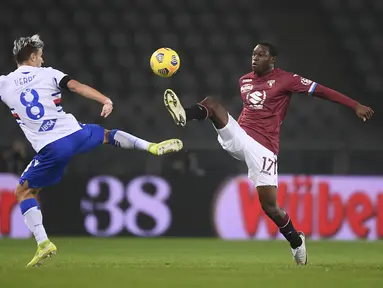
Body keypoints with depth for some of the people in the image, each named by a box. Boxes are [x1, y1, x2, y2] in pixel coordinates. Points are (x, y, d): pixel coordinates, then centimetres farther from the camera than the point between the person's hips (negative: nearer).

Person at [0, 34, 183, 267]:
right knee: (107, 134, 35)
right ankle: (152, 147, 25)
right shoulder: (47, 73, 3)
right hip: (74, 134, 2)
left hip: (51, 149, -2)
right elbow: (76, 86, -10)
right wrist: (106, 100, -16)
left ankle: (43, 243, -3)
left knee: (23, 192, 12)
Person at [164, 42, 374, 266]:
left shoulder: (284, 79, -4)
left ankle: (296, 240, 15)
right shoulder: (244, 81, 14)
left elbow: (321, 90, -7)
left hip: (263, 148, -5)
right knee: (211, 103, -17)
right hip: (238, 137, 5)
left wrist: (356, 106, -12)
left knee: (269, 205, -8)